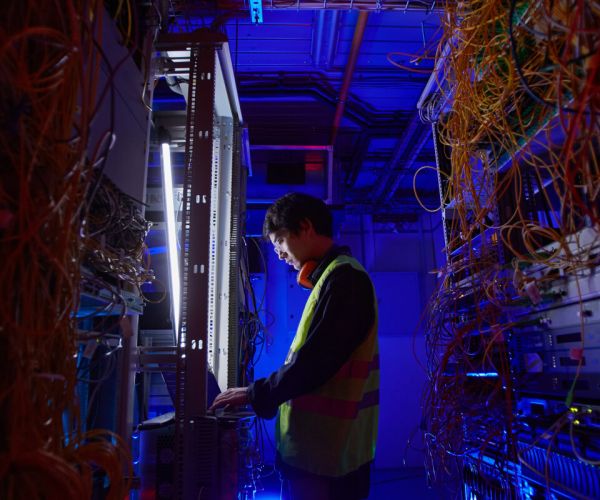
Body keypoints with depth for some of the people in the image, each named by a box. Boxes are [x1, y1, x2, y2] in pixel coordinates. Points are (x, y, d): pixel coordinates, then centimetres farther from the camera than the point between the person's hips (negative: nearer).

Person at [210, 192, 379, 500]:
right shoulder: (335, 277, 13)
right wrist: (263, 394, 15)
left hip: (324, 453, -9)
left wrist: (255, 394, -10)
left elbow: (314, 362, -22)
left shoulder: (343, 278, -17)